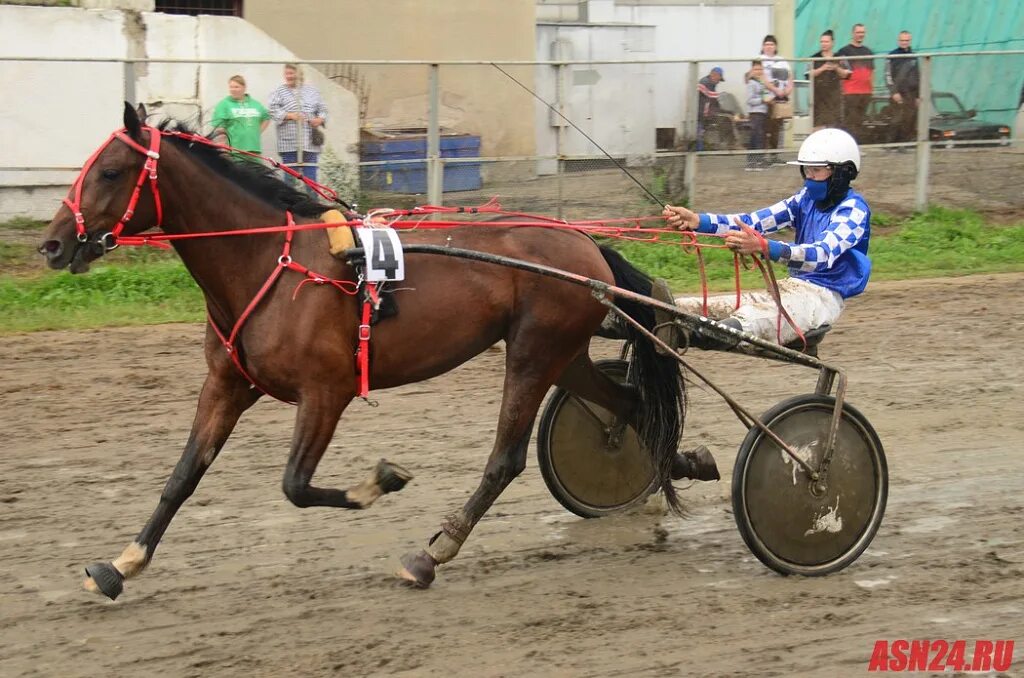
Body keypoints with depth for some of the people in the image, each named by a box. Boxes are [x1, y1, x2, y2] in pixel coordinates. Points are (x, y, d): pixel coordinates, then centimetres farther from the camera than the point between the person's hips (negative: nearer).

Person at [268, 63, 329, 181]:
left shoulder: (312, 91, 14)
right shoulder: (279, 93, 7)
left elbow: (322, 109, 16)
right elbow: (273, 110, -4)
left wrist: (320, 119, -5)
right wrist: (289, 116, -18)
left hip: (310, 142, 2)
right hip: (289, 143, -1)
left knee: (310, 175, 2)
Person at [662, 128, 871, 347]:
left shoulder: (853, 208, -8)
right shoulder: (807, 198, 15)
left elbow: (823, 254, -26)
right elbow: (754, 221, 3)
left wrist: (763, 246, -43)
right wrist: (697, 221, -13)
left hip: (823, 296, -8)